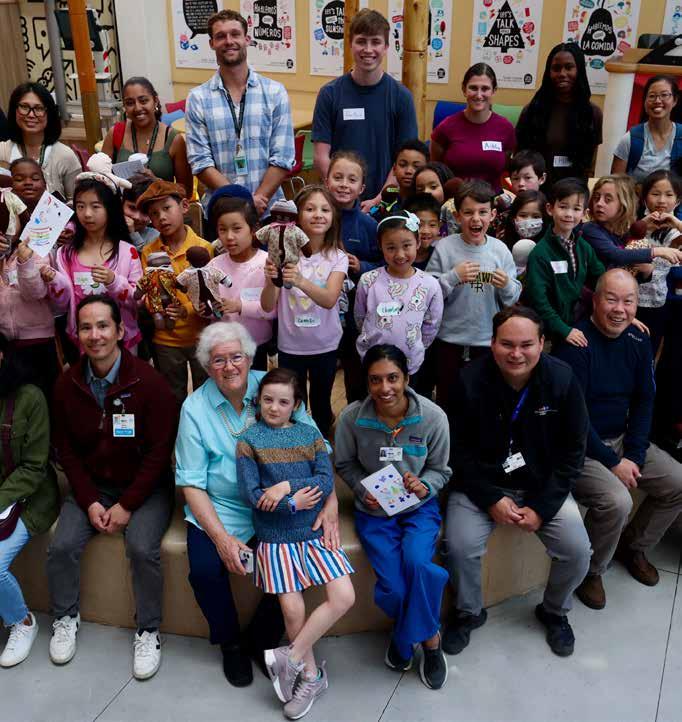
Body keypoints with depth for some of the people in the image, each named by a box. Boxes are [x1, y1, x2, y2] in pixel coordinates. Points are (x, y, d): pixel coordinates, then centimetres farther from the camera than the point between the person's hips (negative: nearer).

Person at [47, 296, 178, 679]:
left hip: (146, 486, -4)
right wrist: (89, 501, -8)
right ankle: (66, 618, 15)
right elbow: (66, 449, 2)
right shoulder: (68, 384, -4)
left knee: (143, 547, -25)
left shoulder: (150, 382, -17)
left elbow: (160, 451, -14)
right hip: (92, 485, 4)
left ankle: (149, 630, -1)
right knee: (62, 546, -14)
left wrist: (127, 505, -16)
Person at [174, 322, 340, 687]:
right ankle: (230, 644, 11)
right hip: (218, 510, 0)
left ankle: (261, 640, 9)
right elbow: (192, 483, -5)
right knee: (204, 570, -23)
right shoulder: (195, 408, -4)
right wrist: (222, 538, -18)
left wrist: (330, 505, -19)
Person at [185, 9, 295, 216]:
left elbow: (282, 158, -4)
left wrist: (258, 200, -14)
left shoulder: (275, 92, 1)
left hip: (268, 210, 0)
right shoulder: (198, 98, 0)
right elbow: (200, 162, -6)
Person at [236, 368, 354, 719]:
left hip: (314, 529, 3)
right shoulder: (249, 439, -1)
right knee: (293, 609, -9)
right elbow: (250, 494, -9)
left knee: (344, 598, -9)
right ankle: (311, 675, 16)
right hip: (275, 535, -2)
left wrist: (286, 486, -17)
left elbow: (326, 482, -5)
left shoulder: (310, 434, 5)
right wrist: (294, 503, -11)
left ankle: (291, 657, 6)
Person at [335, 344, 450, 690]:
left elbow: (440, 469, 0)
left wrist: (424, 487, -20)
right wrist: (363, 490, -13)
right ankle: (429, 638, 16)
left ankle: (404, 637, 1)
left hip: (419, 507, 0)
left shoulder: (433, 416, -15)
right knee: (393, 588, -18)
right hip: (374, 510, 0)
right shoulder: (352, 417, -15)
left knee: (417, 562, -29)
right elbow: (345, 464, 3)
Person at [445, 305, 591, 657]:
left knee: (578, 551, -15)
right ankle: (468, 613, 10)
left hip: (543, 486, 2)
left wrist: (542, 508, -11)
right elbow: (458, 450, -8)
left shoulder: (562, 379, -11)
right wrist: (491, 499, -16)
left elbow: (572, 452, -4)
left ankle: (555, 612, 19)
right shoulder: (470, 381, -16)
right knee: (460, 547, -23)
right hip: (481, 484, -1)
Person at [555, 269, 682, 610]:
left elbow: (645, 400, 6)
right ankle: (590, 571, 1)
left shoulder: (638, 341, 3)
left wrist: (634, 455, -6)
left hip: (624, 440, 8)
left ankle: (633, 546, 24)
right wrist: (613, 462, -18)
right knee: (616, 500, -28)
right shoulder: (577, 343, -18)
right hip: (580, 446, -7)